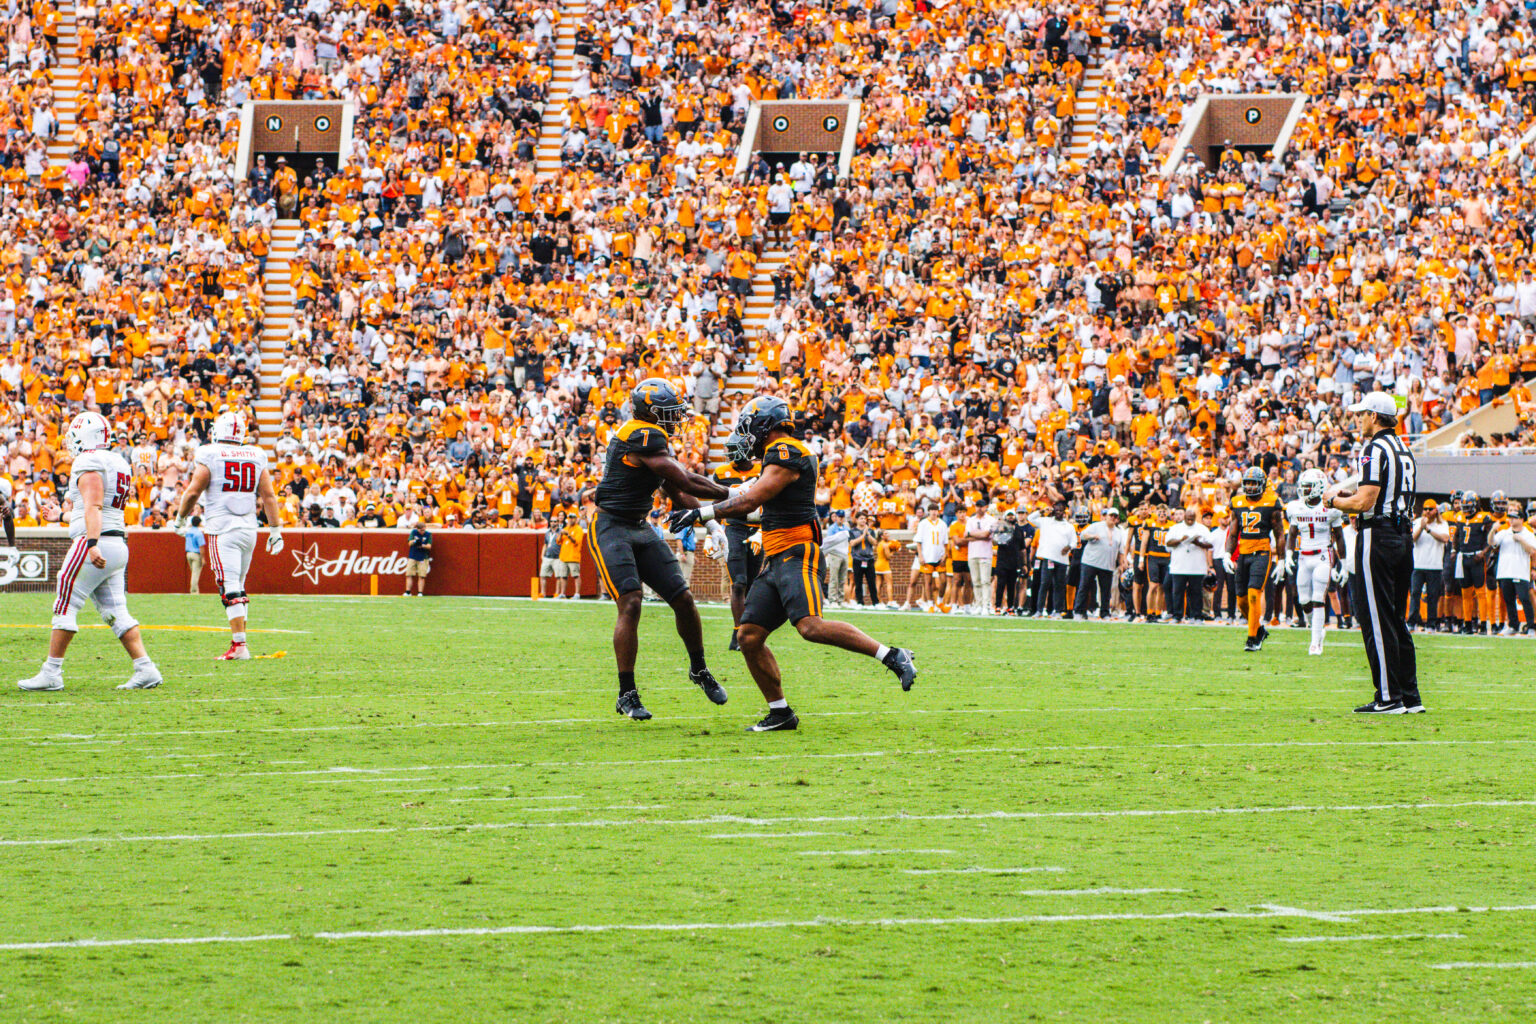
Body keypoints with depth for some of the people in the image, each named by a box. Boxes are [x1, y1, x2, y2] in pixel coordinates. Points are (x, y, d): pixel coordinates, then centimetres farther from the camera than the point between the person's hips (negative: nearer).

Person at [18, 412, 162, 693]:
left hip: (94, 544, -9)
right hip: (118, 545, 9)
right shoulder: (118, 463, 19)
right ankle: (145, 668, -2)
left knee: (65, 608, -2)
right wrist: (62, 514, 40)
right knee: (115, 612, 8)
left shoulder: (89, 463, -9)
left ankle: (51, 673, 1)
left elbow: (93, 508, -22)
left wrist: (92, 544, -32)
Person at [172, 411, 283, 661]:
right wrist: (275, 530, 13)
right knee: (239, 588, 16)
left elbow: (193, 491, -5)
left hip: (222, 528, -5)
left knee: (230, 589, -9)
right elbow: (269, 495, 8)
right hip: (249, 528, 5)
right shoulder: (256, 457, 8)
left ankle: (239, 645, -16)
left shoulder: (209, 456, -6)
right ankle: (238, 639, 18)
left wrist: (180, 519, 11)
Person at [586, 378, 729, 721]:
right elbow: (685, 482, -22)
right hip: (611, 528, -9)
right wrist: (729, 493, -11)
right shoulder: (645, 436, -20)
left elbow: (675, 491, 21)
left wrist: (710, 522, 13)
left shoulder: (654, 437, 11)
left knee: (683, 599, 6)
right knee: (630, 604, -18)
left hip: (640, 529, 9)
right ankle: (627, 694, -11)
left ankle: (699, 669, 28)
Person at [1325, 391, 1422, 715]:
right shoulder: (1404, 451, 16)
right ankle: (1410, 697, 13)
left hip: (1377, 538, -9)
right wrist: (1350, 494, 19)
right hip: (1402, 537, 9)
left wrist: (1334, 500, -2)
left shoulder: (1376, 450, -13)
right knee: (1395, 620, 13)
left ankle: (1389, 698, -8)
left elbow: (1365, 502, -19)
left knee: (1376, 620, -6)